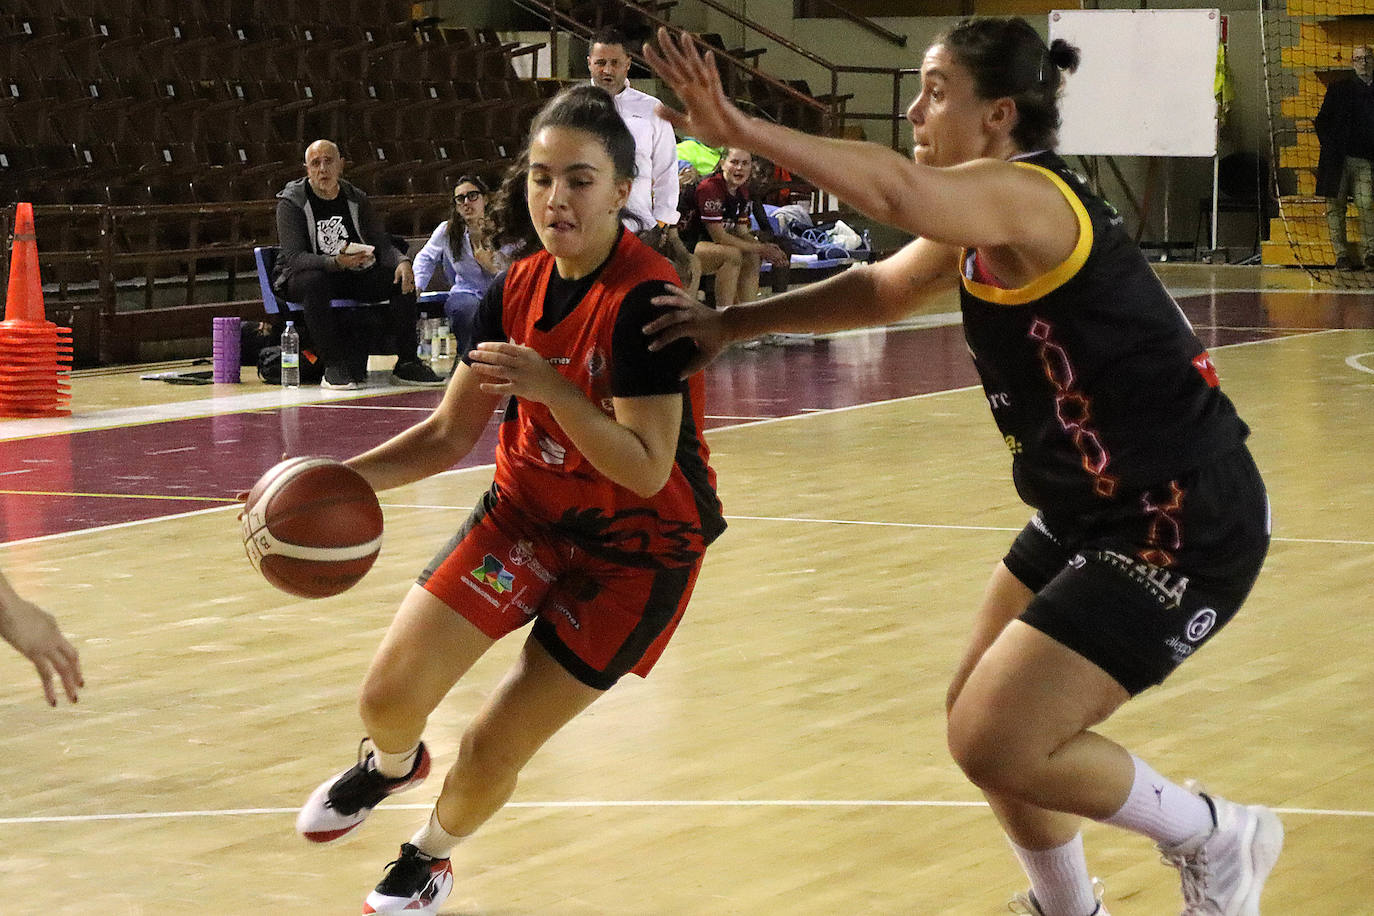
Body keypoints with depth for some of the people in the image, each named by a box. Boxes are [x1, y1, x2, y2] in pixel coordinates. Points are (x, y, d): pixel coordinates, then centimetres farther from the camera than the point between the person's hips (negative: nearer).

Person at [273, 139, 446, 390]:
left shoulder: (356, 199, 5)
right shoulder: (291, 202, -10)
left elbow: (382, 245, 2)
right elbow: (294, 257, -21)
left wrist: (402, 262, -22)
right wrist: (336, 262, -39)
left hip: (353, 275, 5)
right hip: (302, 278, -5)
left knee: (402, 279, -17)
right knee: (314, 283, -40)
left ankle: (407, 363, -14)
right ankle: (334, 366, -36)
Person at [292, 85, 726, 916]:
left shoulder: (646, 301, -26)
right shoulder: (517, 291, -6)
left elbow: (646, 471, -28)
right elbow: (450, 435, 1)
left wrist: (550, 387, -38)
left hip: (636, 549, -5)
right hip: (527, 513, 5)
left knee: (493, 749, -5)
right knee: (389, 697, -2)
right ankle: (393, 765, 37)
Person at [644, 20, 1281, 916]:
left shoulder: (1026, 196, -22)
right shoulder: (995, 218, 9)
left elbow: (898, 191, -41)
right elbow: (881, 289, 13)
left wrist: (742, 129, -47)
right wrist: (733, 323, 4)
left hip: (1182, 527, -10)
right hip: (1094, 514, 10)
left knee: (995, 745, -10)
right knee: (984, 715, 13)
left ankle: (1216, 839, 10)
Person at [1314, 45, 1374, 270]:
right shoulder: (1339, 89, 8)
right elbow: (1321, 122, 8)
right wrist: (1329, 147, -3)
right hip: (1337, 159, 0)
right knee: (1335, 206, 1)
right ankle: (1341, 254, 8)